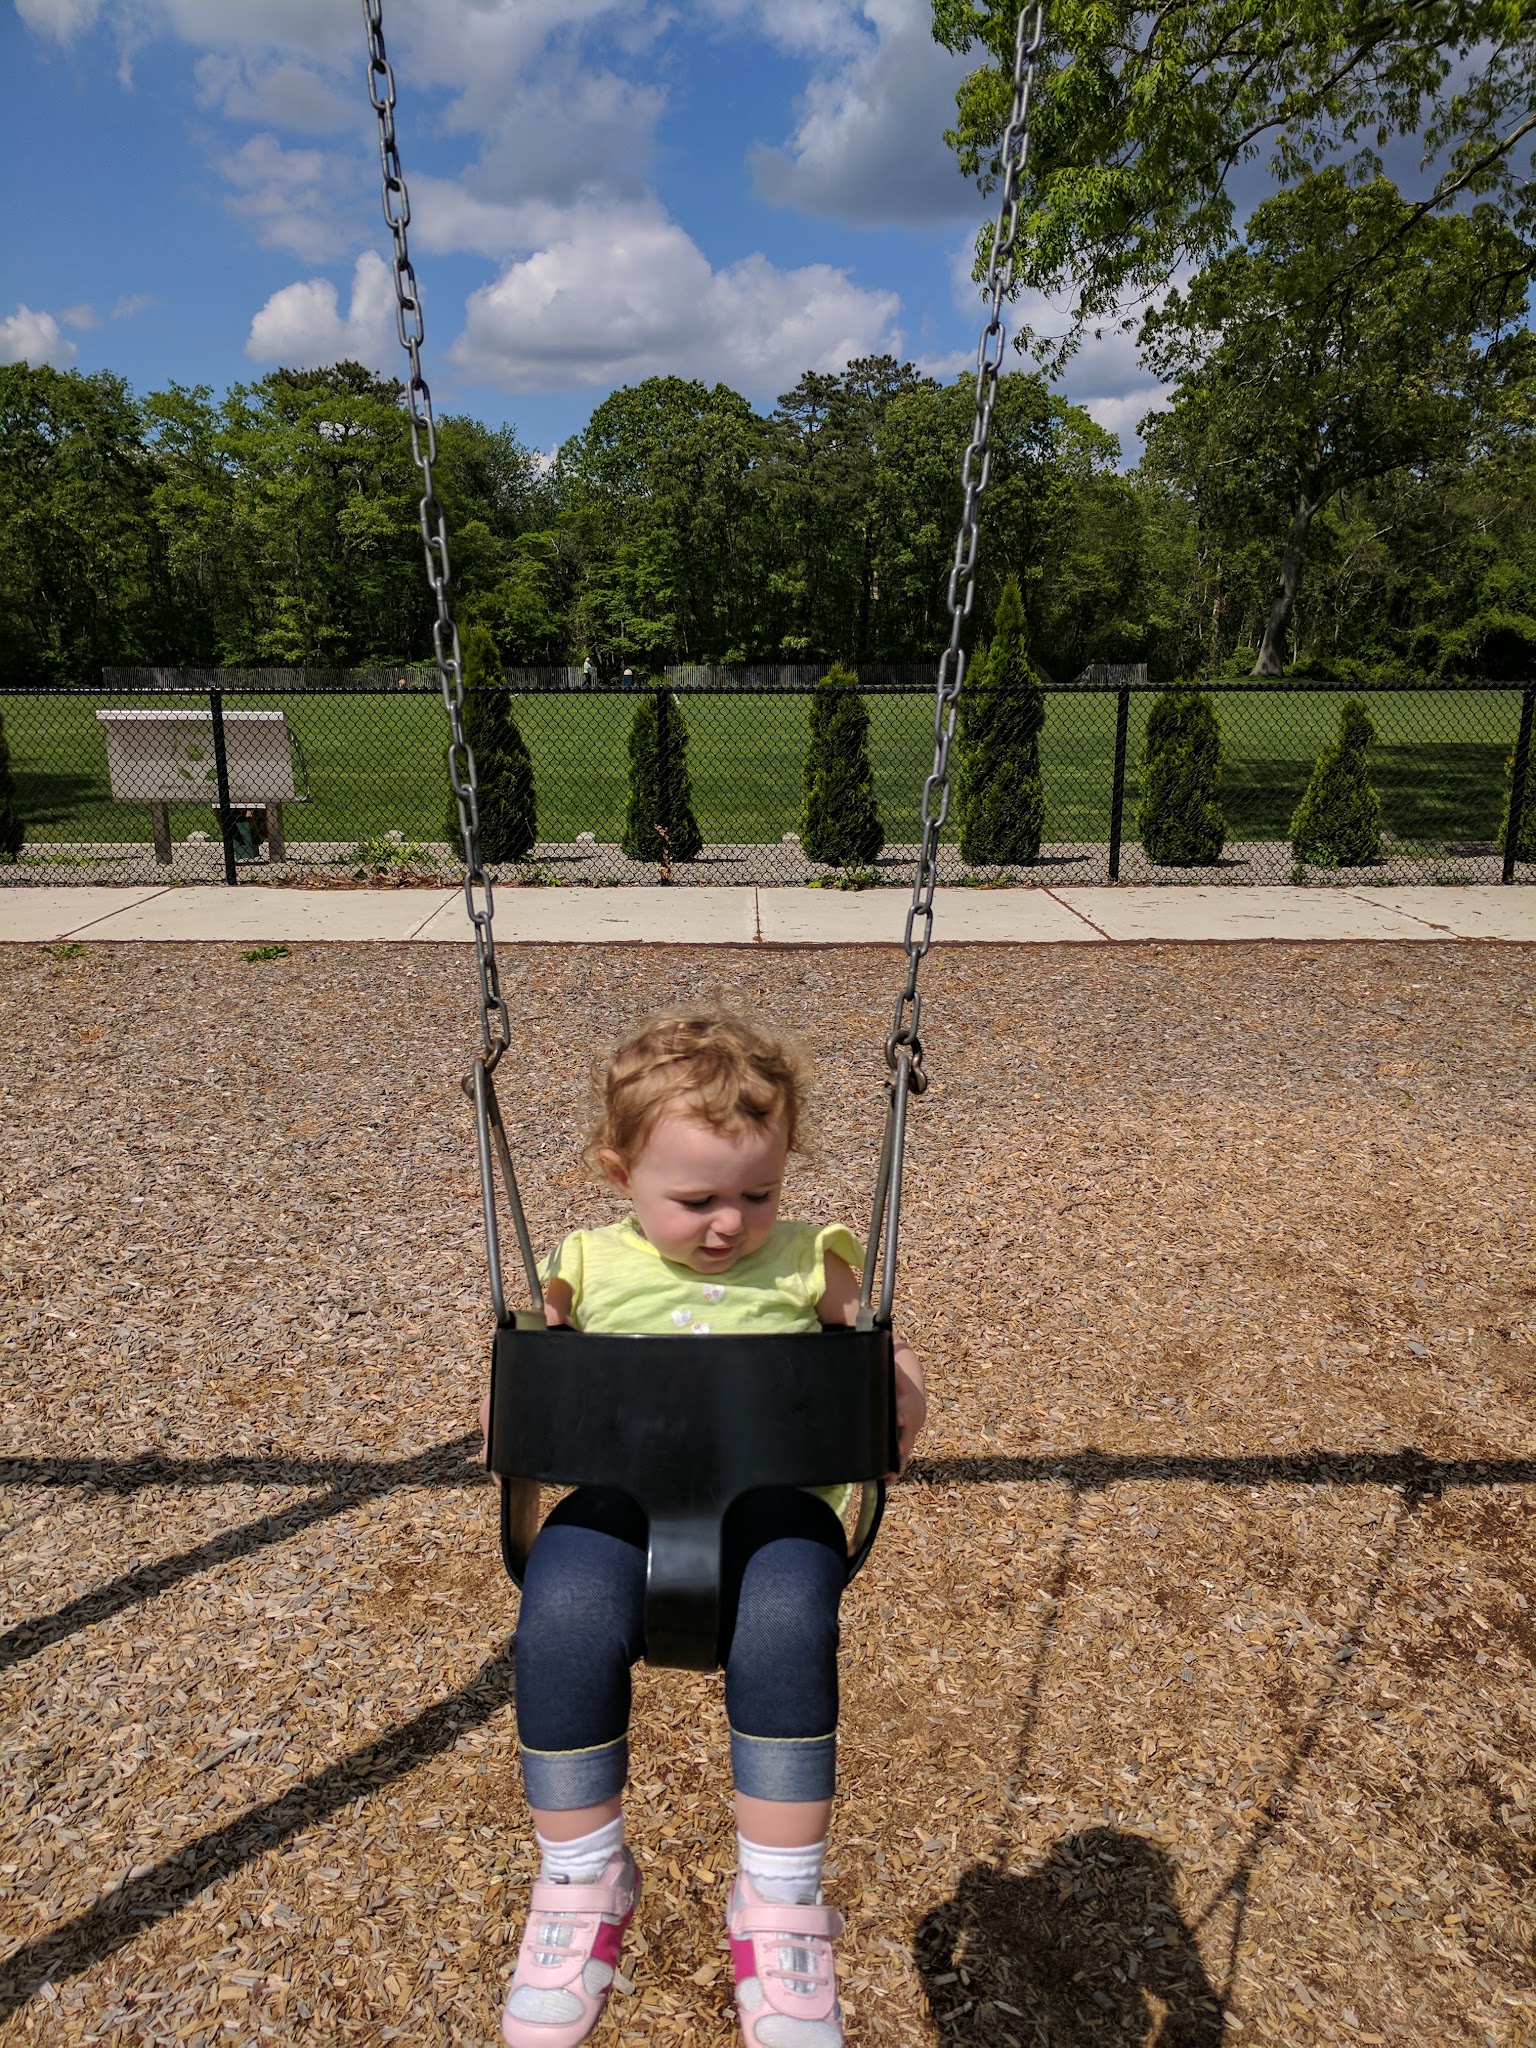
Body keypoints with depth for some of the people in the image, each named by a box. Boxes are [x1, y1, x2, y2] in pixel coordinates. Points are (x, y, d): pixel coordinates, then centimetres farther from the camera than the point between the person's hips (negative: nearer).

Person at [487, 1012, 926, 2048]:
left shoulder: (810, 1265, 13)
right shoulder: (589, 1269, 14)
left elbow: (887, 1368, 17)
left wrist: (903, 1397, -5)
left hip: (773, 1498, 0)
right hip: (618, 1497, 1)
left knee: (786, 1629, -33)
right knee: (564, 1625, -30)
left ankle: (781, 1902, -7)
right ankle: (582, 1876, -1)